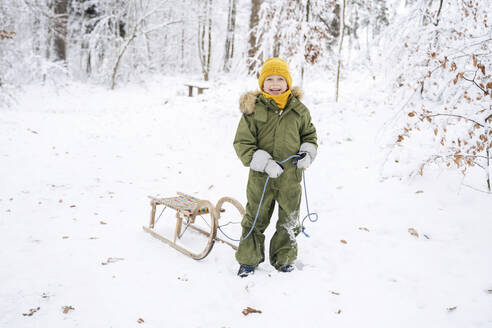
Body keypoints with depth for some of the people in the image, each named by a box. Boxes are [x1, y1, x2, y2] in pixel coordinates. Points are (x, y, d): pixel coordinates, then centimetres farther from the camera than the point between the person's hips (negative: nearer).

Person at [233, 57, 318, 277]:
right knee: (255, 219, 10)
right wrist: (265, 163, -20)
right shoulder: (252, 110, -9)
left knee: (289, 220, 15)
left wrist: (307, 153, -2)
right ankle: (248, 260, 28)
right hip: (261, 177, -2)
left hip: (291, 176, 3)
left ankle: (283, 259, 35)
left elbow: (309, 134, 18)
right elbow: (242, 143, -9)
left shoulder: (299, 110, 2)